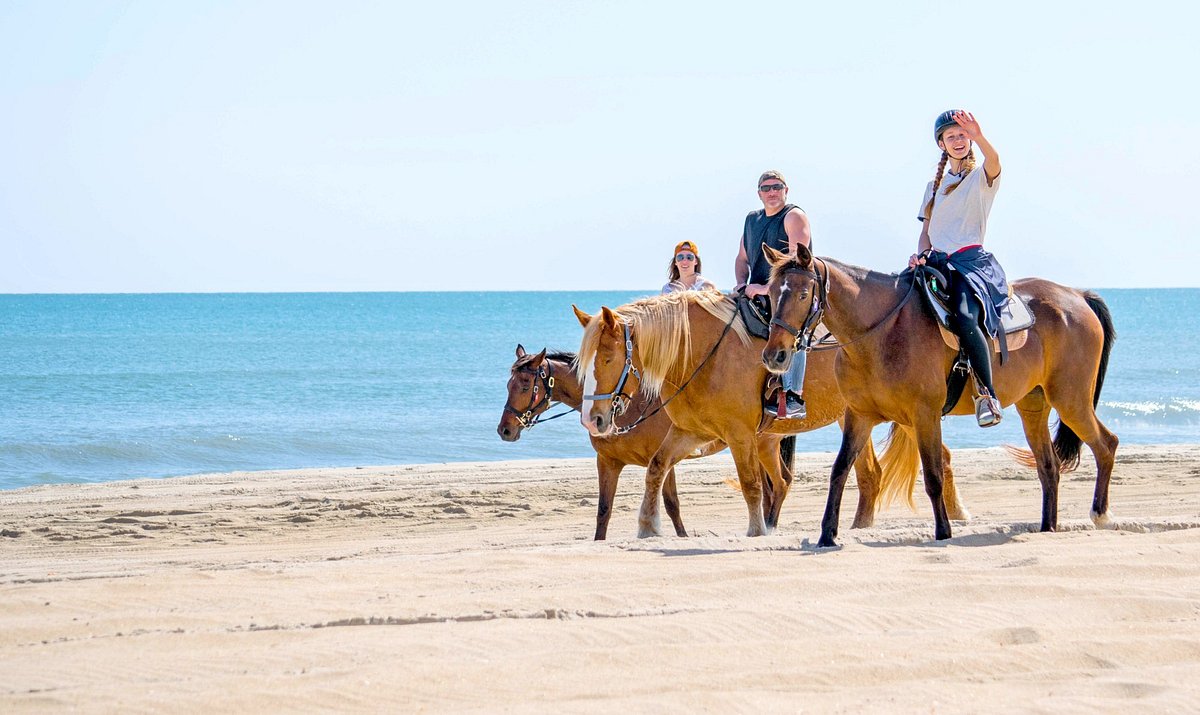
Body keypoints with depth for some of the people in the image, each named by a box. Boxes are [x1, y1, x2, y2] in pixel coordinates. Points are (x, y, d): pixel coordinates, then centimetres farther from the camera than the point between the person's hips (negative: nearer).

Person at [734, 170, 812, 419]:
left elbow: (796, 260, -18)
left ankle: (793, 398, -39)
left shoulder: (794, 217, -6)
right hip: (756, 295, 8)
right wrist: (742, 284, 3)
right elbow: (742, 258, 24)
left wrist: (769, 287, -24)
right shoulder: (752, 220, 17)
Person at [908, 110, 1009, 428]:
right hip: (937, 262, 6)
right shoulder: (936, 186, 22)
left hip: (972, 261, -6)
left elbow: (993, 161, -20)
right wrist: (921, 253, -2)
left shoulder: (981, 177, 5)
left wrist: (979, 138, -42)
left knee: (964, 316, -34)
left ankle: (988, 395, -34)